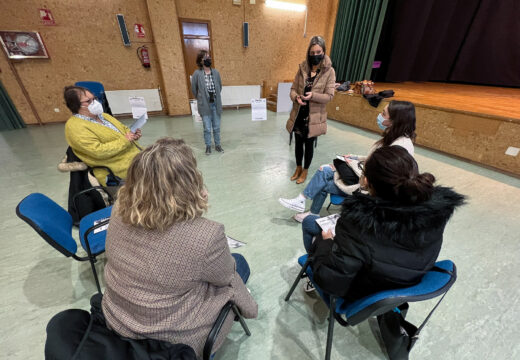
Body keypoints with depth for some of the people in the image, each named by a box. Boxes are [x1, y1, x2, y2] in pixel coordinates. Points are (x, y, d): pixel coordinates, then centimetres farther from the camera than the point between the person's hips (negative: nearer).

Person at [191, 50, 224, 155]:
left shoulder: (215, 72, 3)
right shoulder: (197, 74, -6)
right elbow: (194, 89, 3)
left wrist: (216, 97, 14)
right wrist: (201, 99, 10)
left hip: (216, 104, 3)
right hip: (205, 105, -2)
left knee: (217, 127, 9)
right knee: (207, 128, 3)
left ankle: (217, 144, 24)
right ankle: (208, 146, 18)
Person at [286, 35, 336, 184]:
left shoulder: (329, 71, -5)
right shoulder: (302, 68, 4)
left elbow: (329, 96, -9)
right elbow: (293, 89, 6)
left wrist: (313, 95, -26)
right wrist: (296, 97, -17)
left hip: (314, 116, -3)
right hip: (299, 114, 3)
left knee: (309, 144, 8)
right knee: (298, 142, 13)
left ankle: (305, 171, 28)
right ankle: (298, 168, 34)